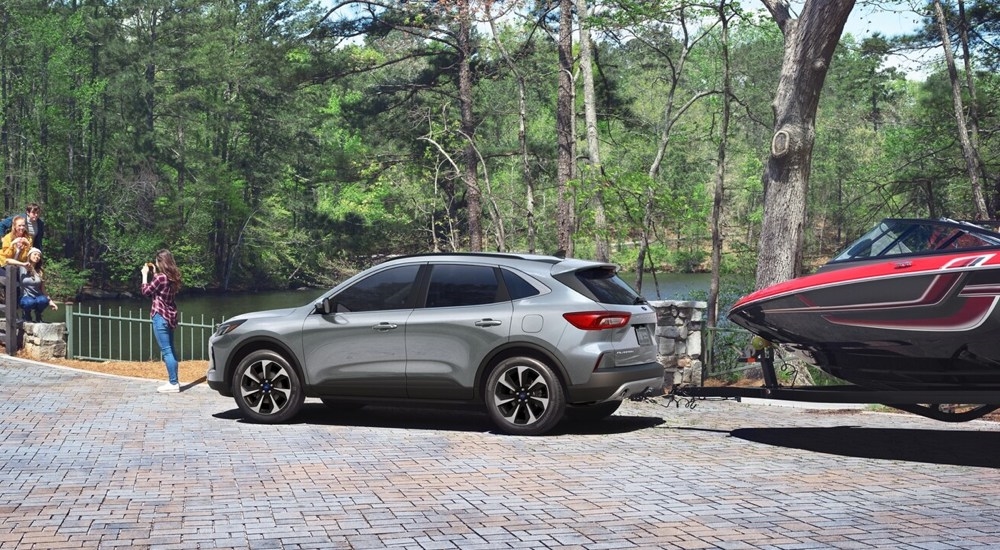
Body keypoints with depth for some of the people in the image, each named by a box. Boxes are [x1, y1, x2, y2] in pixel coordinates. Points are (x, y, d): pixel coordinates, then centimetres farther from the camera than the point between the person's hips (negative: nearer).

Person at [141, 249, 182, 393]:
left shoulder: (160, 277, -18)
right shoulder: (173, 277, 7)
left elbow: (146, 291, -8)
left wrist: (145, 274, 1)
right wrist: (155, 273, 15)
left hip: (160, 316, -9)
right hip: (170, 316, 9)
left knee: (166, 351, -7)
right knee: (170, 350, 14)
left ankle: (173, 384, -8)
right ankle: (173, 381, 19)